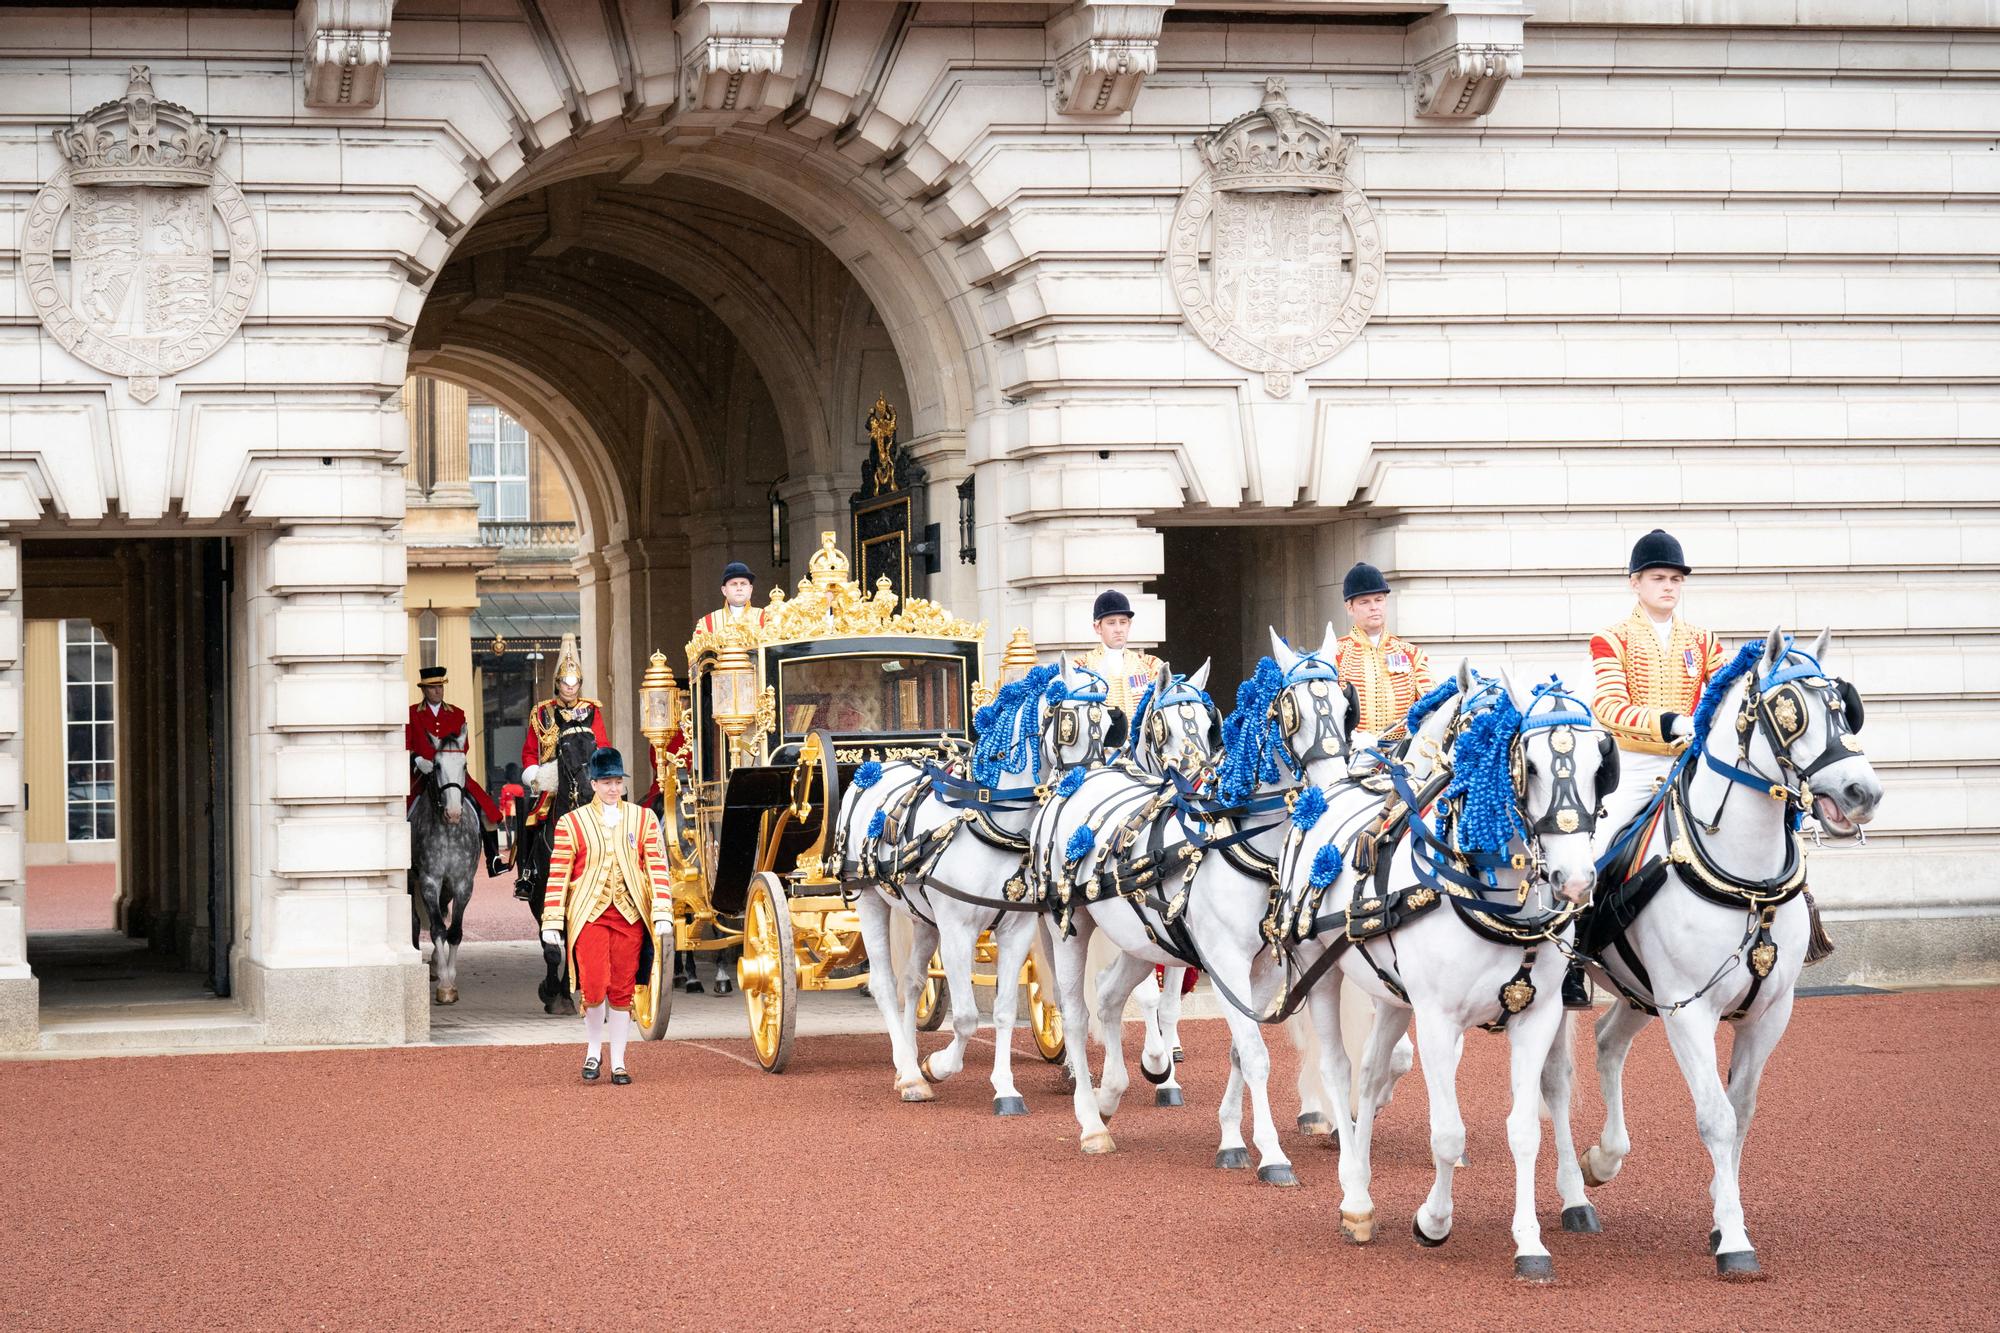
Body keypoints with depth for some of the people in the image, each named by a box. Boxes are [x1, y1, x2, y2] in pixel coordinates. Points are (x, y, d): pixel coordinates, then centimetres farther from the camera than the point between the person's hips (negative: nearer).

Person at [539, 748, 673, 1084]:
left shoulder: (643, 819, 7)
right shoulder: (572, 823, 3)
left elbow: (658, 867, 4)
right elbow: (558, 875, 1)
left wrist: (662, 914, -5)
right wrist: (552, 923, -4)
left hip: (630, 915, 2)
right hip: (589, 914, -2)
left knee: (623, 991, 4)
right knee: (594, 986, -13)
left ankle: (618, 1063, 13)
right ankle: (593, 1049, 11)